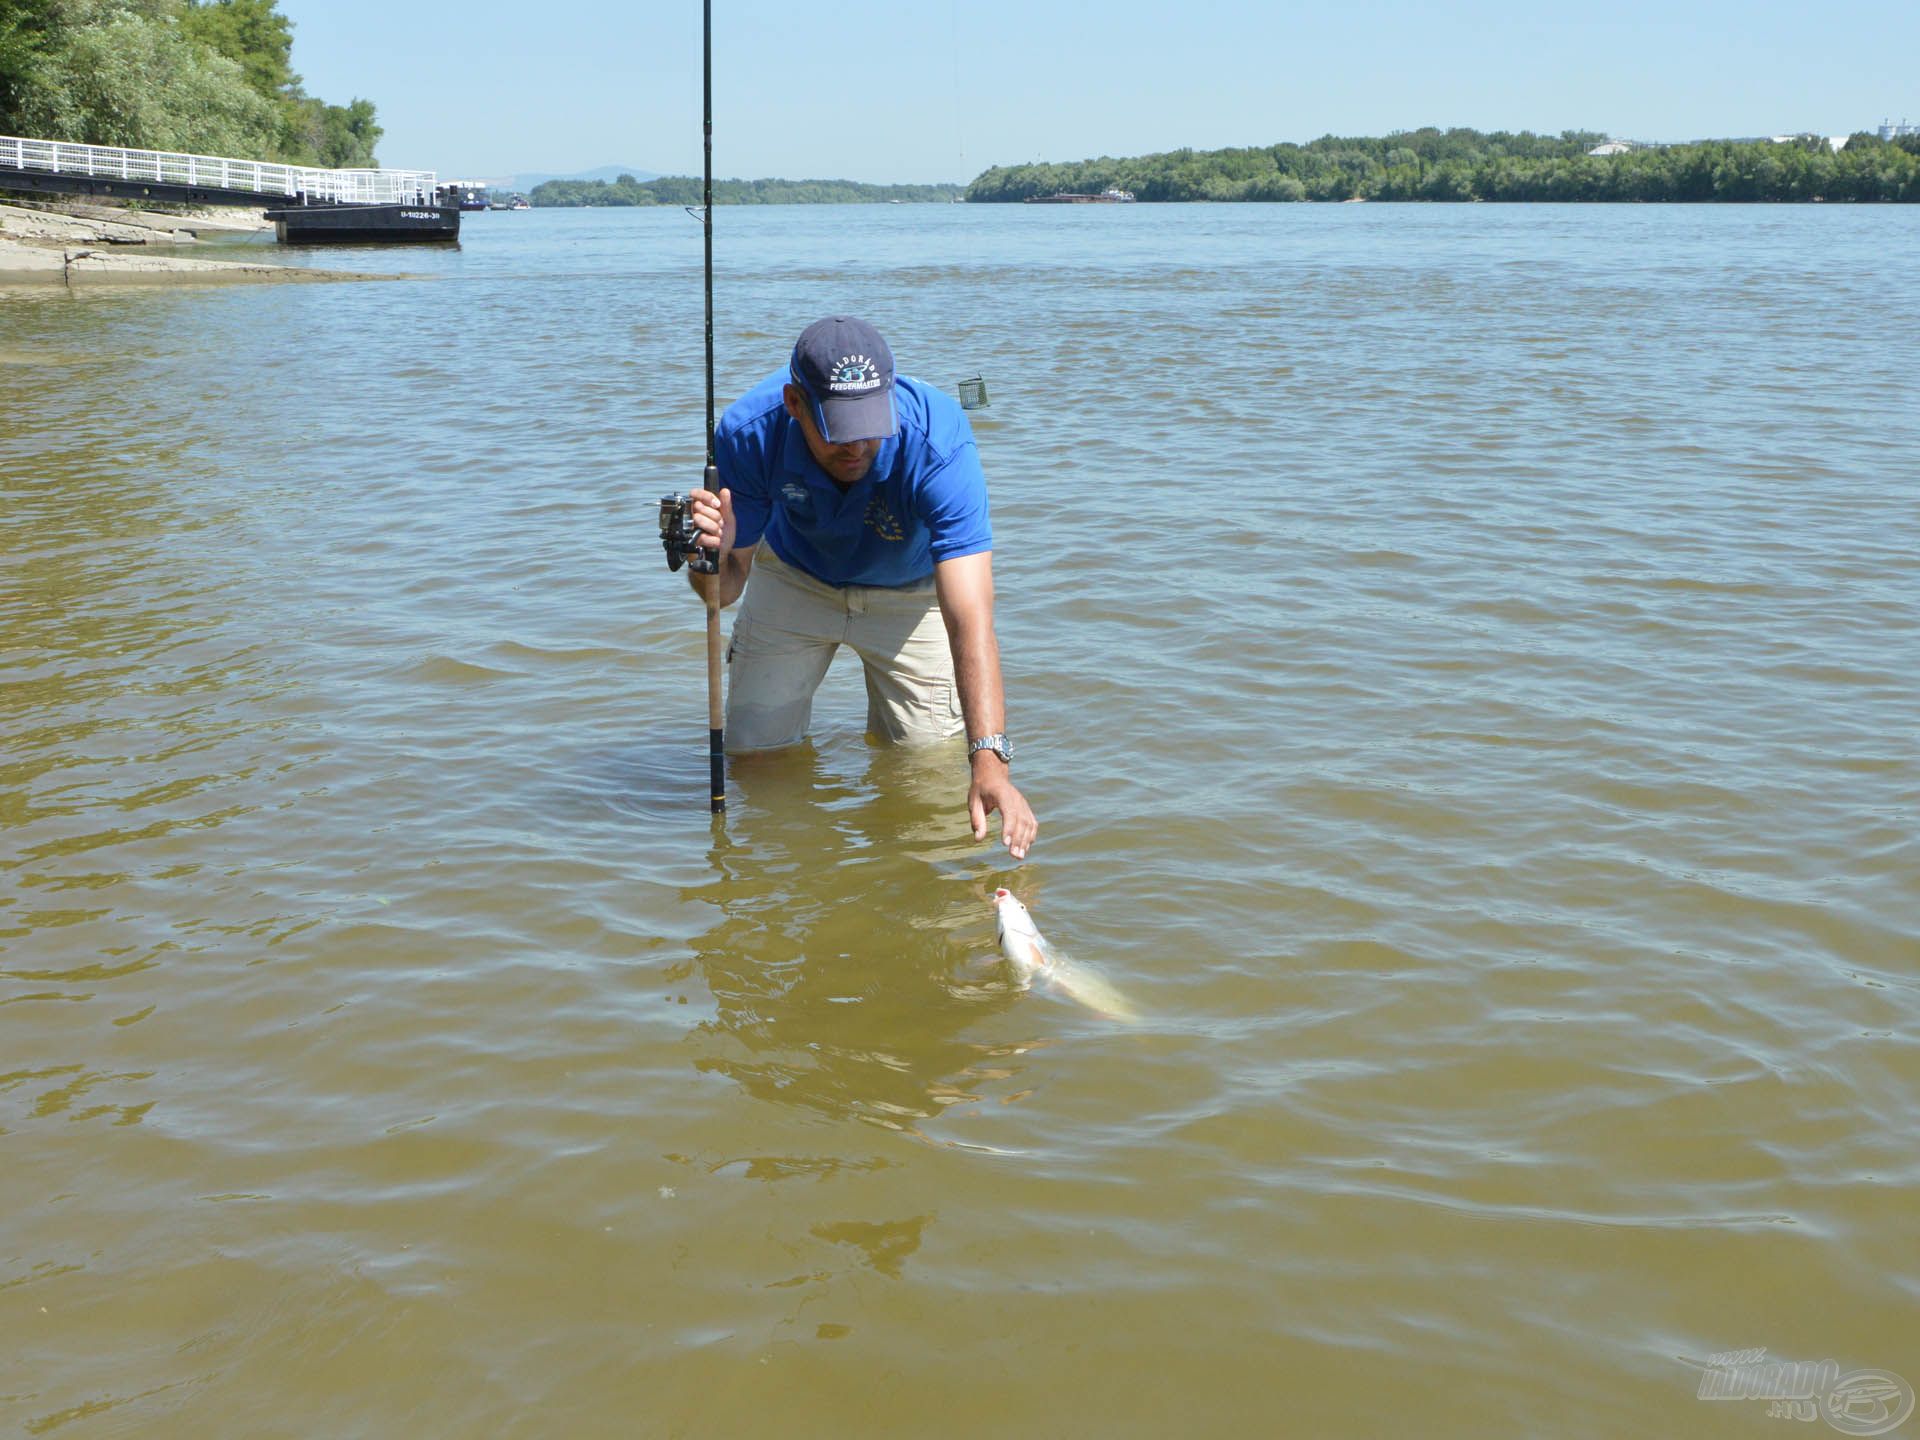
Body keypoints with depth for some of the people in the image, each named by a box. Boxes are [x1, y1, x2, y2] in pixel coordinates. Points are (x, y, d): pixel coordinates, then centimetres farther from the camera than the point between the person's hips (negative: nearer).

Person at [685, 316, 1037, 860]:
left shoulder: (938, 442, -41)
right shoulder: (750, 432, -33)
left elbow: (970, 620, -48)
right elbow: (725, 588, -22)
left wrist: (990, 763, -59)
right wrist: (711, 558, -47)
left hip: (911, 589, -1)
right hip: (795, 578, 2)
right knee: (753, 748, 2)